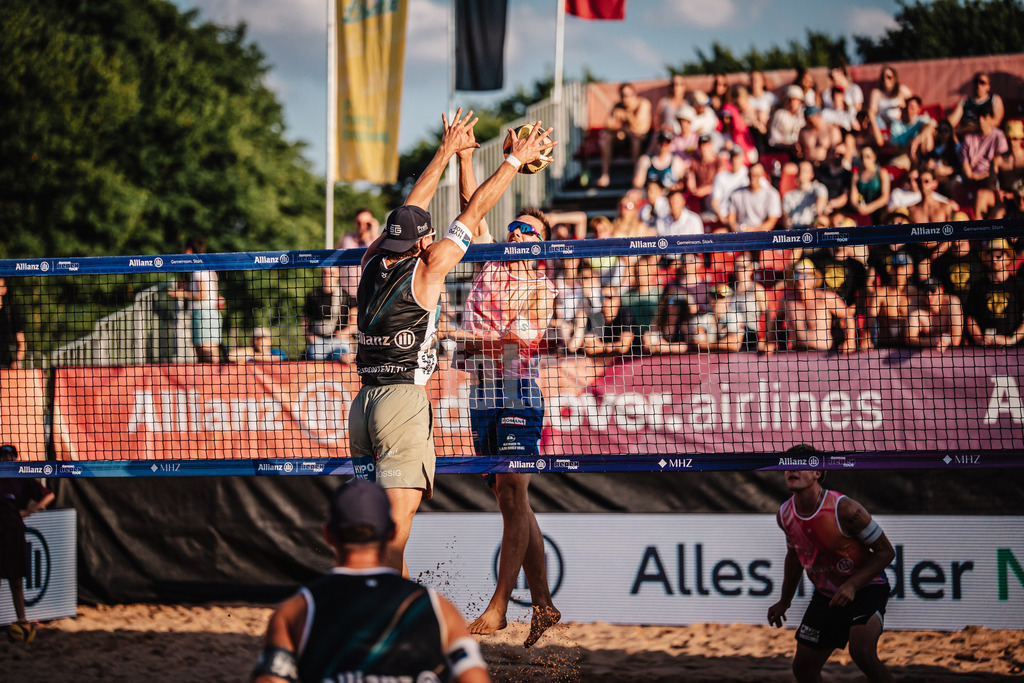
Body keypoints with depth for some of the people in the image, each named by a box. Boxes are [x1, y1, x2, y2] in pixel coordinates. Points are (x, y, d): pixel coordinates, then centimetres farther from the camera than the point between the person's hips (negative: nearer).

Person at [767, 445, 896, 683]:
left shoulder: (845, 509, -25)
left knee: (861, 650, -30)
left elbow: (885, 552, -17)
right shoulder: (784, 515, -7)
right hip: (826, 594, 6)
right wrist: (785, 601, 21)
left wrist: (852, 585, -28)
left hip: (866, 587, -6)